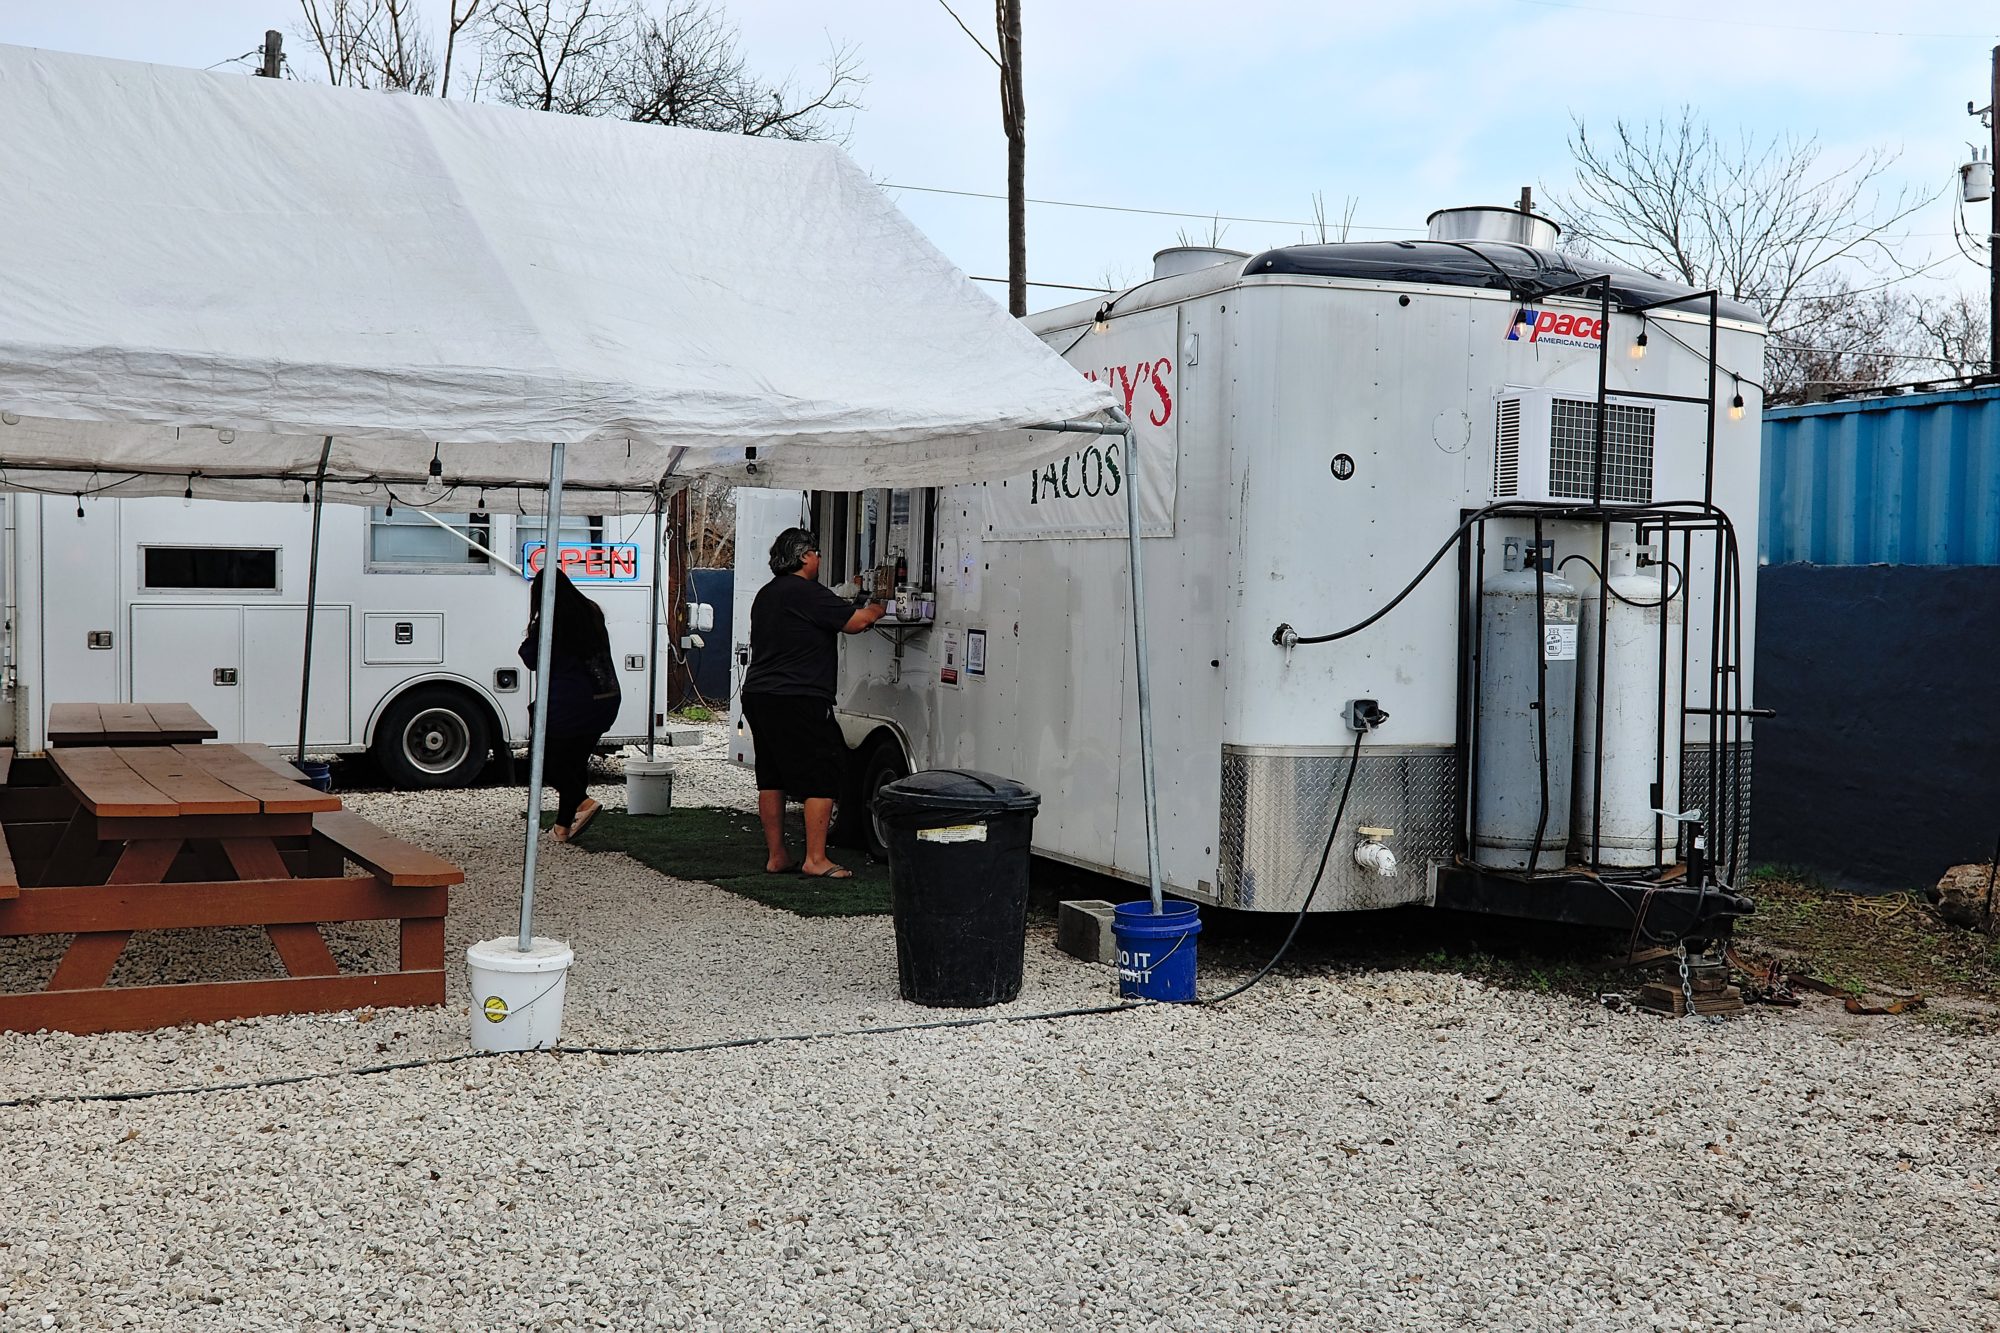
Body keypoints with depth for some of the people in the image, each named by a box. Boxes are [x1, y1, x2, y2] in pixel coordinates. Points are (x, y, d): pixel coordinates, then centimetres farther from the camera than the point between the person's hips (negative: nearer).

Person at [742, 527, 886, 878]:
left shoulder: (767, 594, 17)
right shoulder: (806, 593, -13)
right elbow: (854, 622, -14)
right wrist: (881, 606, 5)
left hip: (757, 695, 10)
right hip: (796, 700, -10)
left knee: (772, 777, 13)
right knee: (822, 776, -4)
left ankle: (776, 856, 18)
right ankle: (815, 860, -6)